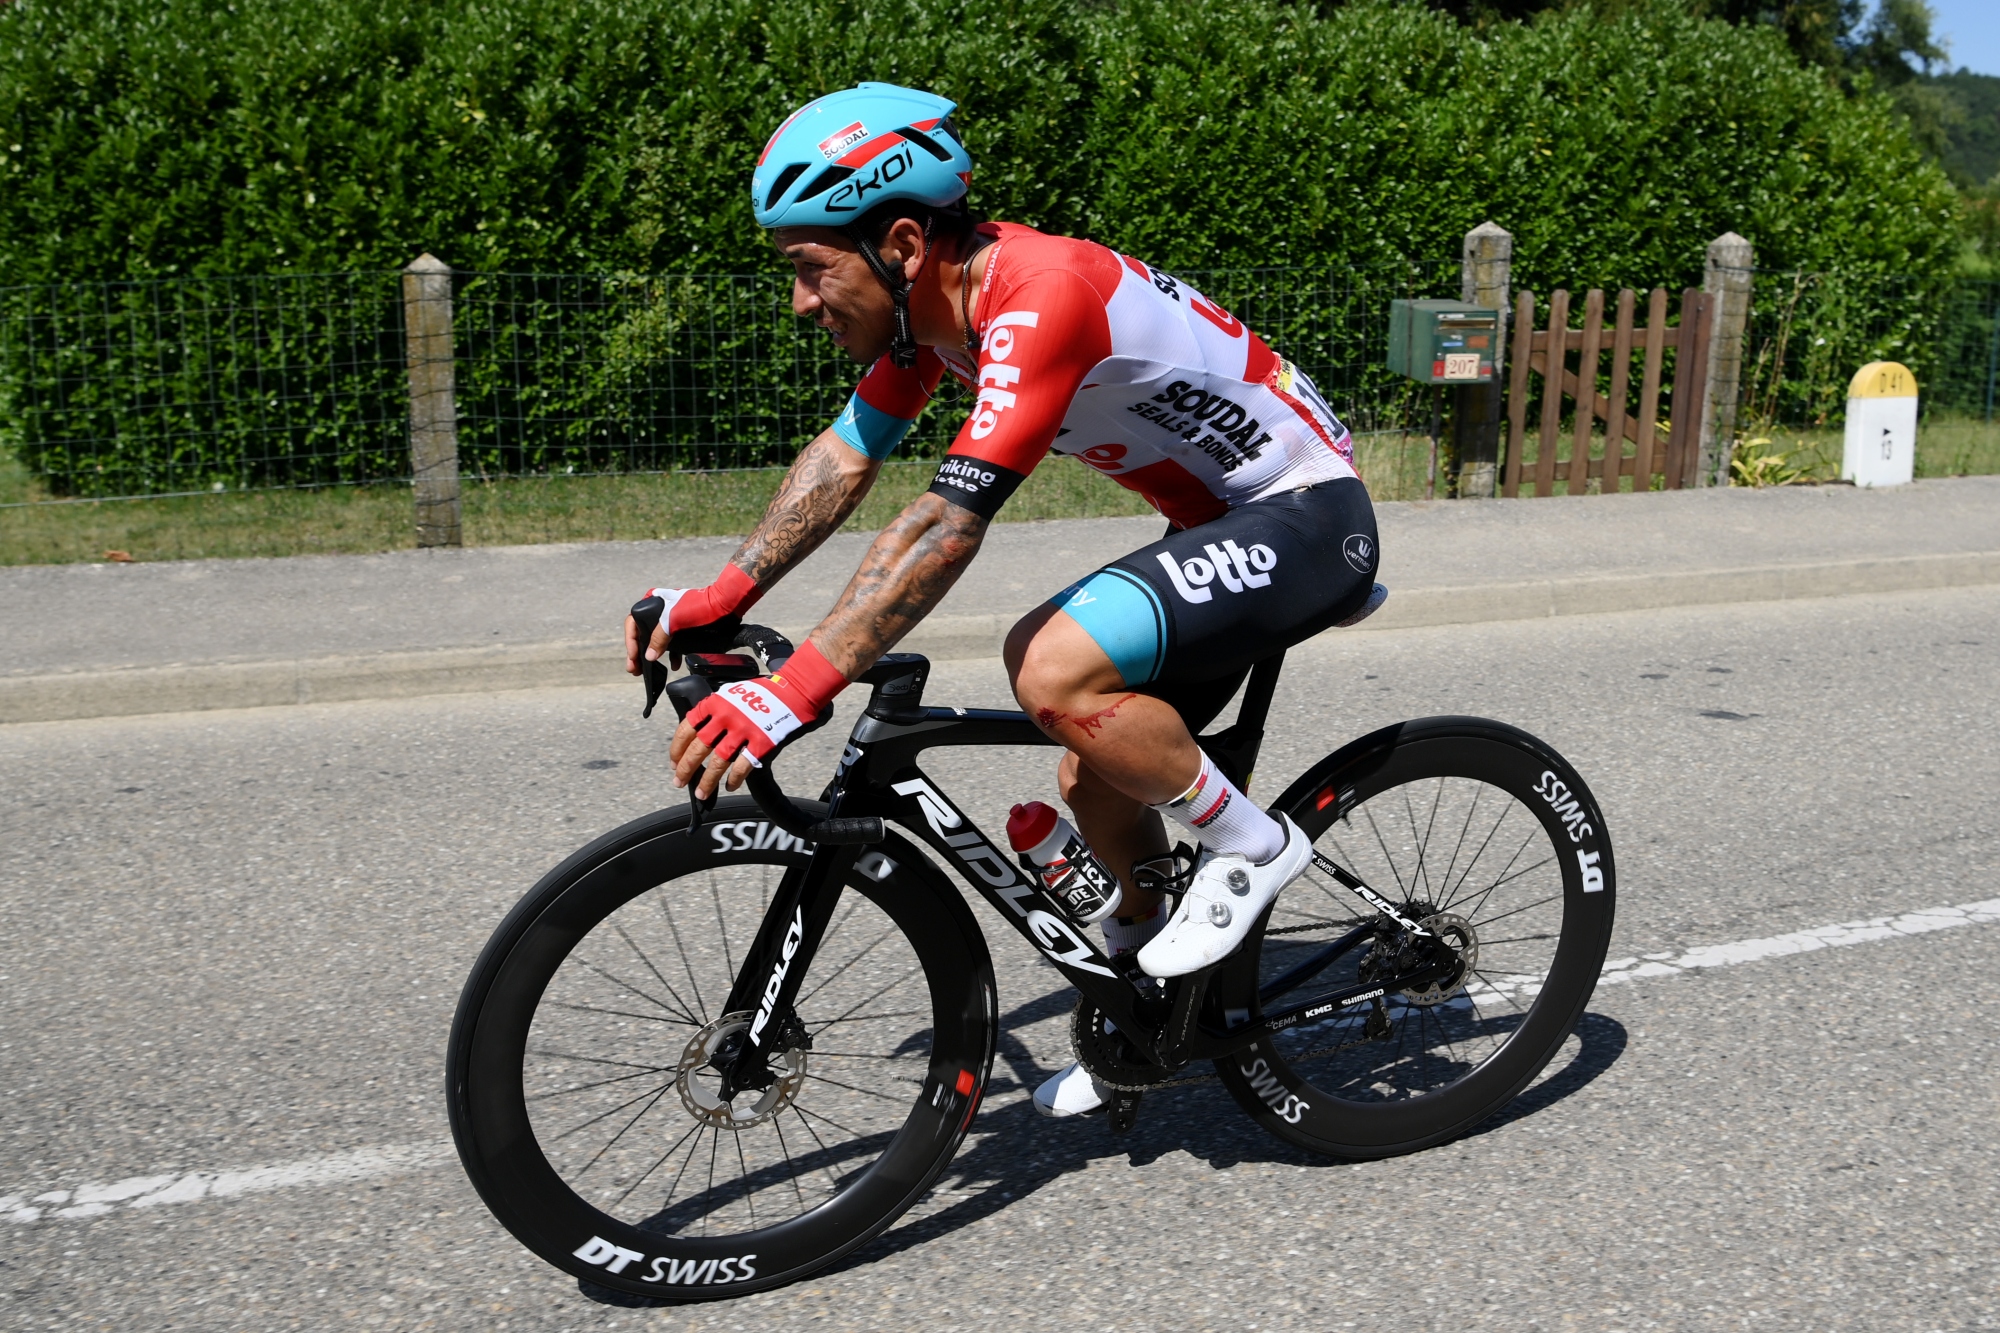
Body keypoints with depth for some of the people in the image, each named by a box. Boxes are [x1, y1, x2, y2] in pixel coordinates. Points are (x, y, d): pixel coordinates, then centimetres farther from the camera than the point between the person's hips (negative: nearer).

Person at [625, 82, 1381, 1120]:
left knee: (1057, 675, -29)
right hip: (1221, 523, 9)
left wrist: (790, 694, -38)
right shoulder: (934, 291, -2)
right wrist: (720, 596, -3)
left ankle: (1254, 846, -6)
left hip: (1309, 520, -9)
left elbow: (947, 525, -36)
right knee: (1097, 777, 11)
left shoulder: (1039, 296, -30)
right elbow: (848, 452, 4)